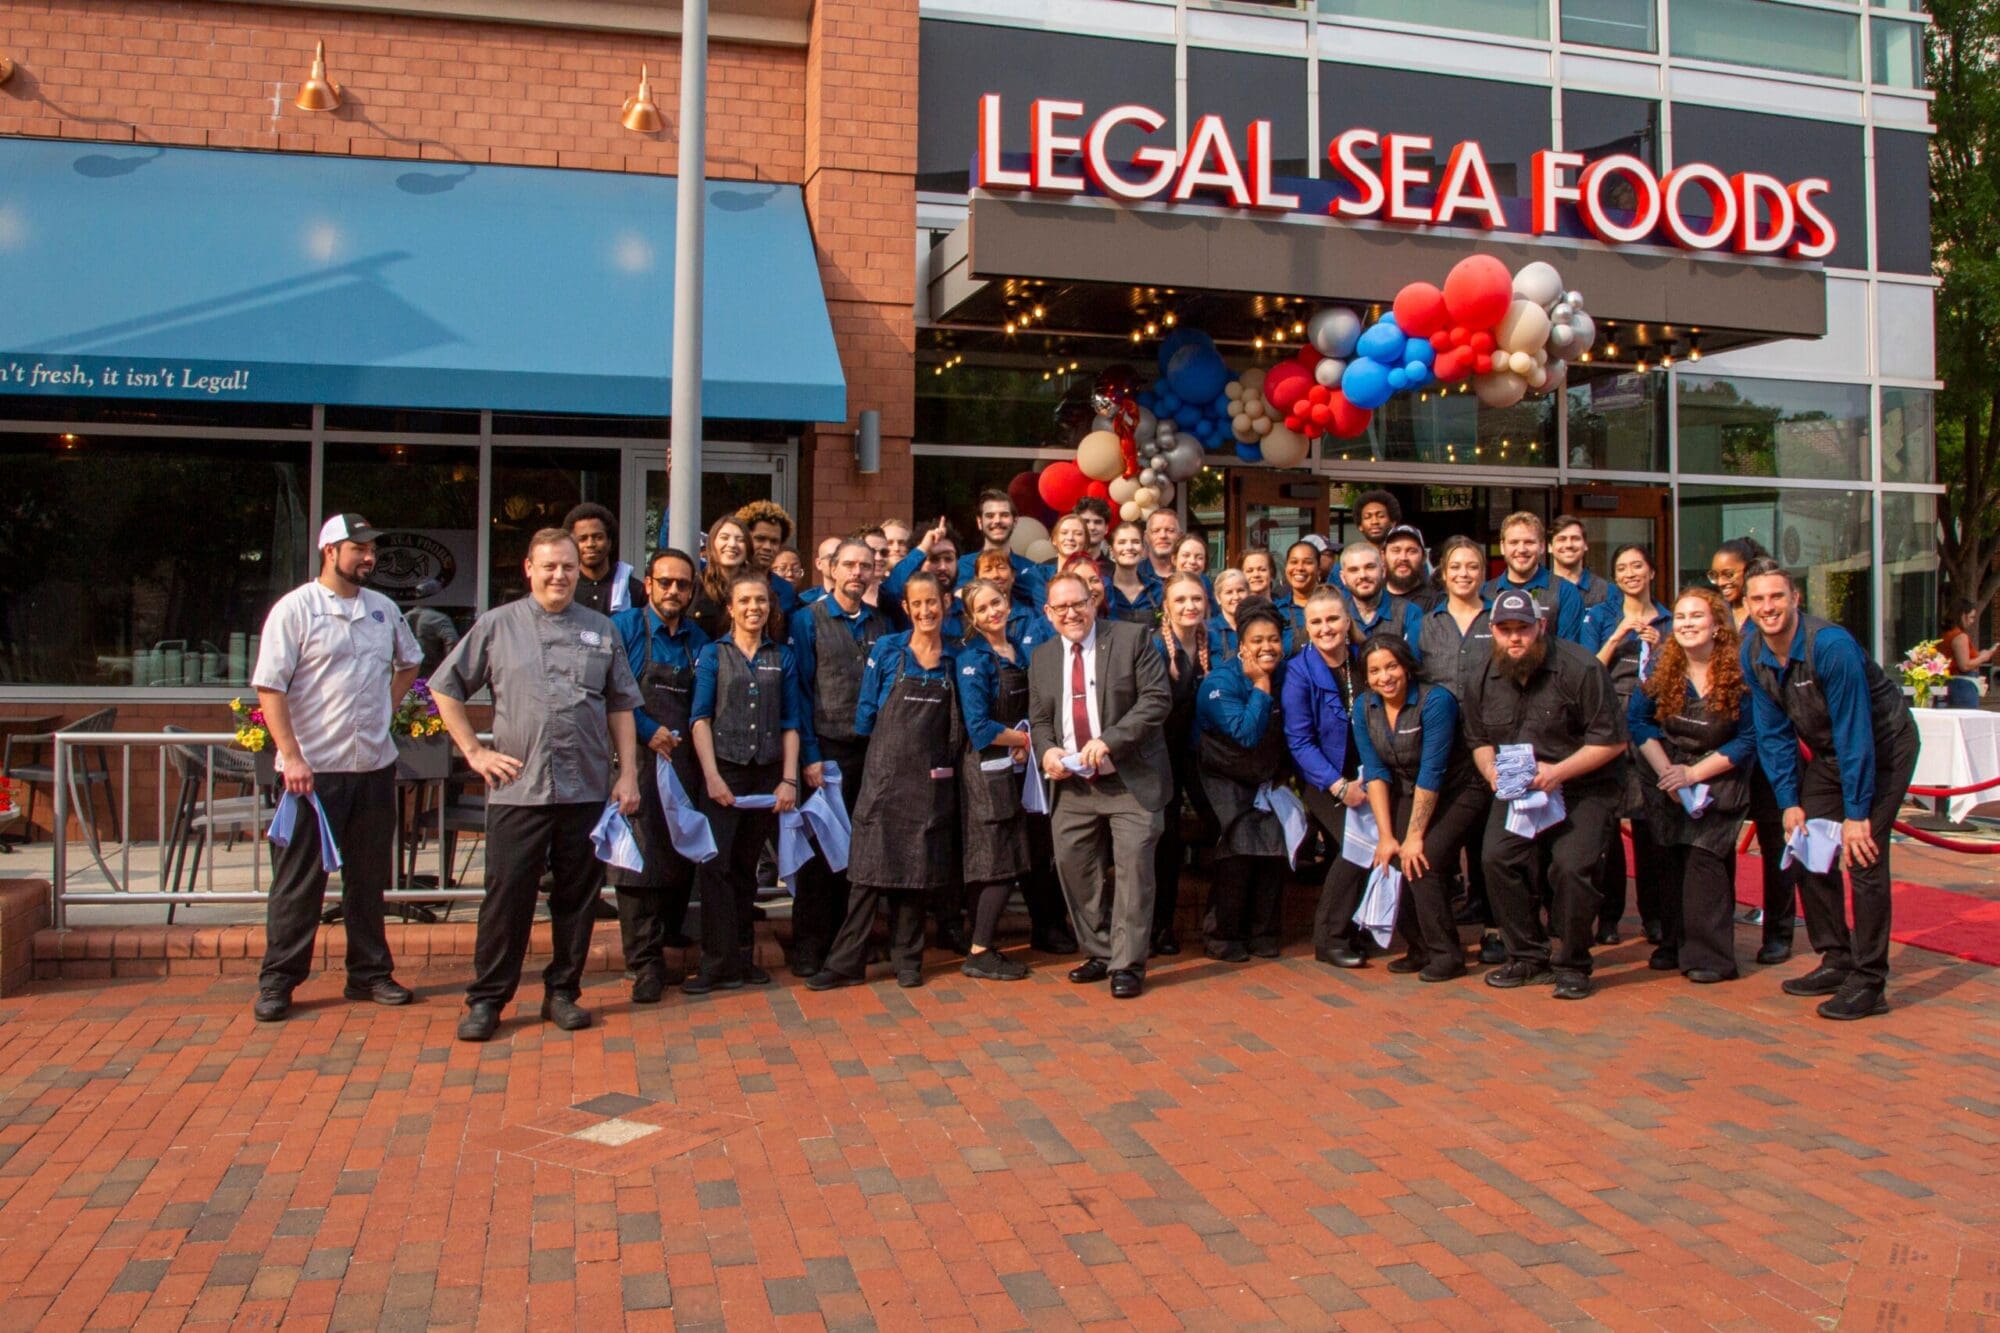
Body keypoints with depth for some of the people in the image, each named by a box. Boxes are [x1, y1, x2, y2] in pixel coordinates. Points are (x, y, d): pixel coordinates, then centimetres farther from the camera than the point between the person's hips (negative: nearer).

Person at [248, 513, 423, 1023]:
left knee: (369, 877, 13)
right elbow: (269, 687, -12)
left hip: (375, 765, 5)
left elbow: (408, 662, 27)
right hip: (314, 769, -5)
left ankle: (370, 972, 23)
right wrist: (291, 756, -18)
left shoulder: (384, 608, 10)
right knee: (299, 880, 2)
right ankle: (277, 981, 13)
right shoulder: (295, 608, -7)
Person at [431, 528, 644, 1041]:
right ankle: (486, 999, 11)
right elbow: (445, 688, 9)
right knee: (507, 896, 0)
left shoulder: (602, 631, 11)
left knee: (576, 896, 8)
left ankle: (562, 992, 21)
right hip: (516, 787, -2)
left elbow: (621, 706, 12)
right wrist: (474, 751, 2)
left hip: (587, 788, 2)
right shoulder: (497, 626, 5)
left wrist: (628, 773, 4)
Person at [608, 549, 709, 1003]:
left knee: (681, 862, 7)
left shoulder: (698, 639, 13)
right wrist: (648, 731, -12)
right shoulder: (625, 627, -1)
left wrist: (684, 736, -1)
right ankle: (646, 963, -1)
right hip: (638, 760, -4)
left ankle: (664, 945, 21)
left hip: (683, 762, 5)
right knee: (639, 861, -6)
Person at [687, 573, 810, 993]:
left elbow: (792, 722, 9)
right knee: (714, 864, -9)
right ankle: (719, 963, -5)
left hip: (767, 774, 2)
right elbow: (700, 717, -1)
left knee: (746, 867, 8)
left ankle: (740, 957, 15)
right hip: (724, 772, -2)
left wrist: (788, 780, 1)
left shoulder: (783, 657, 10)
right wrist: (712, 776, -10)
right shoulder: (714, 654, 5)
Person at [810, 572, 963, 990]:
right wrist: (901, 739, 5)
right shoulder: (886, 651, 1)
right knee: (872, 868, -4)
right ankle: (846, 962, 1)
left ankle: (908, 959, 17)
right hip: (887, 774, -2)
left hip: (932, 779, 2)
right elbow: (866, 716, 3)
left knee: (918, 872, 7)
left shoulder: (954, 660, 7)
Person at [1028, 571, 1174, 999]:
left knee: (1133, 867, -6)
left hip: (1131, 780, -4)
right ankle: (1099, 953, 23)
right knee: (1072, 867, 6)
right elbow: (1039, 719, 17)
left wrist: (1110, 739, -20)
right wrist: (1046, 751, -6)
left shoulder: (1132, 639, -4)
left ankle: (1127, 964, 6)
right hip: (1071, 784, 5)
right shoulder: (1042, 658, 11)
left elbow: (1158, 698, -10)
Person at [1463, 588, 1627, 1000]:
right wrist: (1491, 770, -4)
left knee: (1572, 866, -23)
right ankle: (1527, 958, 2)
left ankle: (1573, 966, 0)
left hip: (1581, 788, -4)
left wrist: (1558, 772, -21)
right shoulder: (1484, 681, 5)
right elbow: (1479, 740, 19)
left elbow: (1612, 739, -12)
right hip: (1517, 791, 4)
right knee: (1497, 857, -17)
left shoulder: (1579, 669, -13)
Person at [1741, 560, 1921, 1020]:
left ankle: (1869, 982, -7)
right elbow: (1773, 731, -2)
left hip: (1883, 745, -7)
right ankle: (1837, 961, 17)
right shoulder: (1753, 653, -10)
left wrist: (1856, 812, -27)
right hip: (1829, 752, 7)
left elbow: (1855, 732, -29)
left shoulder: (1831, 645, -30)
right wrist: (1790, 801, -6)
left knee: (1863, 857, -14)